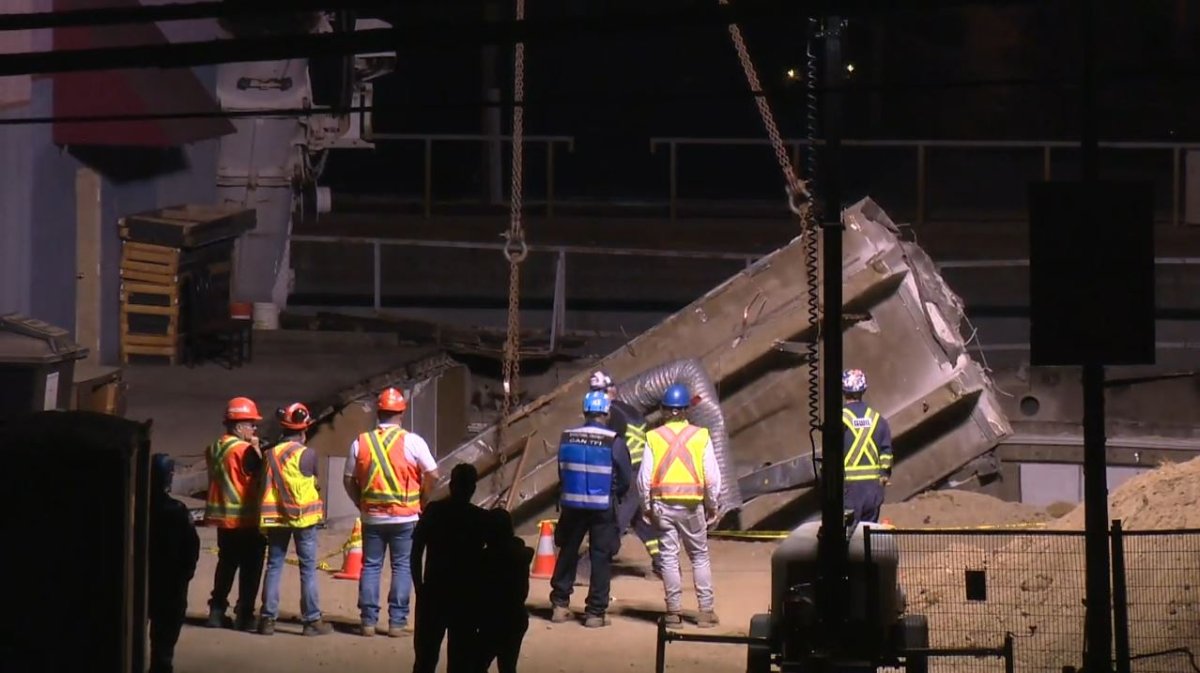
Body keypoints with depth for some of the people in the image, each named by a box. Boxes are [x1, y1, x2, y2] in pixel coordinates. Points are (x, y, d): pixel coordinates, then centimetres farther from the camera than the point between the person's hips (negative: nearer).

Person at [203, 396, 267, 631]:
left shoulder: (214, 449, 9)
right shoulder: (245, 450, -16)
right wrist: (256, 449, -6)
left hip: (223, 518, 8)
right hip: (246, 519, -8)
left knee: (226, 565, 17)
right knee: (250, 568, -1)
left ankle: (217, 612, 17)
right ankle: (244, 616, -3)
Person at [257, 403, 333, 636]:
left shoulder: (269, 453, 3)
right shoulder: (306, 454, -10)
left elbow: (263, 483, 10)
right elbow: (314, 481, 1)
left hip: (275, 516, 4)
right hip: (302, 517, -4)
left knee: (274, 566, 9)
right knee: (308, 568, 2)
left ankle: (268, 619, 7)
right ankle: (312, 620, 2)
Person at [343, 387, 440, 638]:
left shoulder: (361, 442, 2)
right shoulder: (411, 441, -7)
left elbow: (349, 480, 7)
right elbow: (433, 474, -8)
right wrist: (421, 496, 8)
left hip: (372, 516, 2)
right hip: (404, 517, -2)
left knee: (370, 566, 10)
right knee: (402, 567, 4)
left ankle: (368, 621, 7)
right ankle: (397, 622, 0)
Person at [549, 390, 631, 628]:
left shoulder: (567, 438, -3)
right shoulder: (614, 442, -12)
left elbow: (562, 472, 6)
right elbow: (625, 479, -7)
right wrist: (615, 495, 14)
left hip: (572, 505, 3)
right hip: (603, 508, -3)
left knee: (567, 554, 16)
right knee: (601, 558, 4)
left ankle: (560, 605, 20)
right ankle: (595, 612, 4)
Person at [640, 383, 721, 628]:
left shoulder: (653, 437, -2)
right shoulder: (700, 436, -2)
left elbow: (644, 477, -3)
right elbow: (712, 476, -2)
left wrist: (647, 507, 9)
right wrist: (712, 506, 10)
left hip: (663, 505, 0)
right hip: (692, 505, 0)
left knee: (669, 557, 6)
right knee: (700, 557, 10)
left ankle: (674, 610, 5)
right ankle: (706, 610, 6)